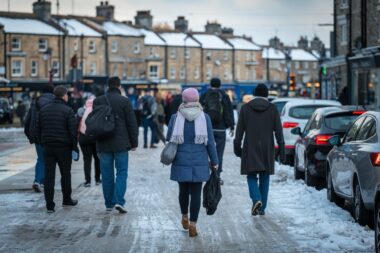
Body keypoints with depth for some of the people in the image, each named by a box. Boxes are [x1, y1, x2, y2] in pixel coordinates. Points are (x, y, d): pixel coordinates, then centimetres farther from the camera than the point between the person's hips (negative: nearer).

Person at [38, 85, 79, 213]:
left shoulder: (44, 110, 7)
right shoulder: (67, 110, -10)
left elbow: (40, 129, 11)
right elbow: (73, 130, -13)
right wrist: (74, 146, -4)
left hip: (48, 146, 4)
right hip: (64, 147, -4)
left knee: (49, 175, 2)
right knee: (65, 174, 12)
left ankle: (49, 204, -2)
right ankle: (67, 199, 25)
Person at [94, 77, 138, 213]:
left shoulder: (97, 101, 4)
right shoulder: (124, 101, -6)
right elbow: (132, 123, -5)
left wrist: (97, 144, 16)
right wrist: (134, 142, 4)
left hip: (103, 144, 3)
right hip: (121, 144, -3)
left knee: (107, 174, 9)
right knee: (122, 172, 4)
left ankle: (109, 203, 11)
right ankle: (119, 201, -10)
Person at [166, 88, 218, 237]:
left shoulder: (176, 117, -4)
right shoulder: (204, 117, -3)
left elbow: (169, 139, 1)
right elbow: (210, 141, -2)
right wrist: (214, 162, 5)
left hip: (181, 161, 1)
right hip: (199, 161, -1)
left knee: (183, 190, 19)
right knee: (196, 193, 2)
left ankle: (184, 218, 36)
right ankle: (193, 225, -1)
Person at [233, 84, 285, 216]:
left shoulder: (245, 108, -1)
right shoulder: (272, 108, 0)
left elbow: (239, 130, 0)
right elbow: (278, 131, -3)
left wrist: (237, 147, 7)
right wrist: (282, 150, 0)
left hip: (250, 149, -1)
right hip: (267, 149, 1)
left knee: (252, 176, 6)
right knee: (264, 177, 11)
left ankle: (257, 199, -19)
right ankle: (262, 208, 12)